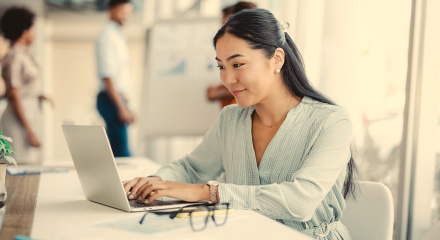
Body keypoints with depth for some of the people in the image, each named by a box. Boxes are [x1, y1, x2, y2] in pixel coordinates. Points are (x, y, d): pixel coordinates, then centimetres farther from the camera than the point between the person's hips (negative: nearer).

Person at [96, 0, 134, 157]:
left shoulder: (118, 35, 17)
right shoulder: (107, 37, -13)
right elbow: (107, 76, -19)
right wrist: (122, 107, -22)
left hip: (118, 97, 10)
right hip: (111, 99, -10)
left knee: (115, 149, 13)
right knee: (121, 150, -10)